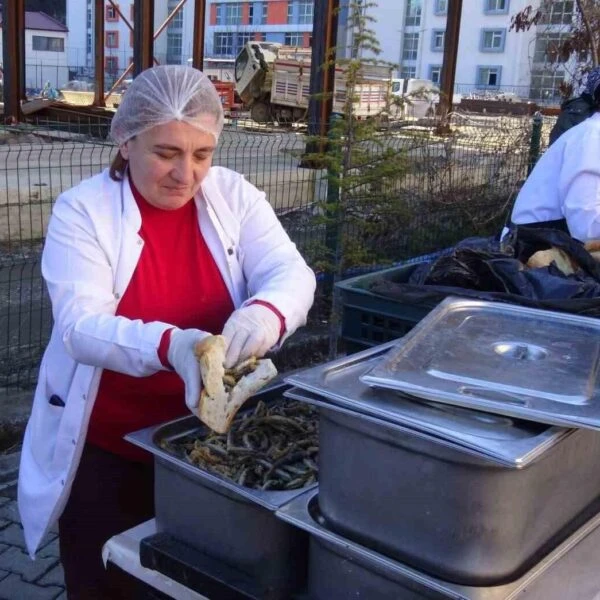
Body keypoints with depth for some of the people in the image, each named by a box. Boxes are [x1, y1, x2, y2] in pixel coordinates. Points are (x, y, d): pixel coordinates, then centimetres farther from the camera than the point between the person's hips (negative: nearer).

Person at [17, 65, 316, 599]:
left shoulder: (234, 196, -3)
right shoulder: (82, 210, -12)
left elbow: (292, 273, -12)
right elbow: (80, 326, -22)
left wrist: (265, 313, -36)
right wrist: (168, 345, -41)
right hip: (107, 447, -2)